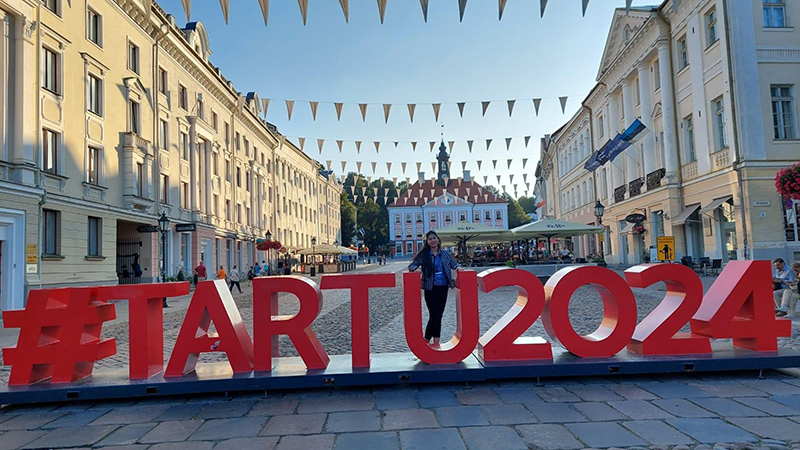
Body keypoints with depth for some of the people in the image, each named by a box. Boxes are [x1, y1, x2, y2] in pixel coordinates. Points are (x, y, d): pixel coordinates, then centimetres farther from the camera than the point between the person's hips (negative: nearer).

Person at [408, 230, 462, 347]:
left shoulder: (445, 253, 9)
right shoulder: (423, 255, -1)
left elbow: (454, 263, 15)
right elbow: (413, 264, -1)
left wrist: (458, 267, -7)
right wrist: (413, 268, -23)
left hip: (443, 288, 4)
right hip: (430, 288, -3)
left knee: (439, 315, 8)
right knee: (434, 315, -8)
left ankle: (436, 342, 16)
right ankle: (426, 340, 10)